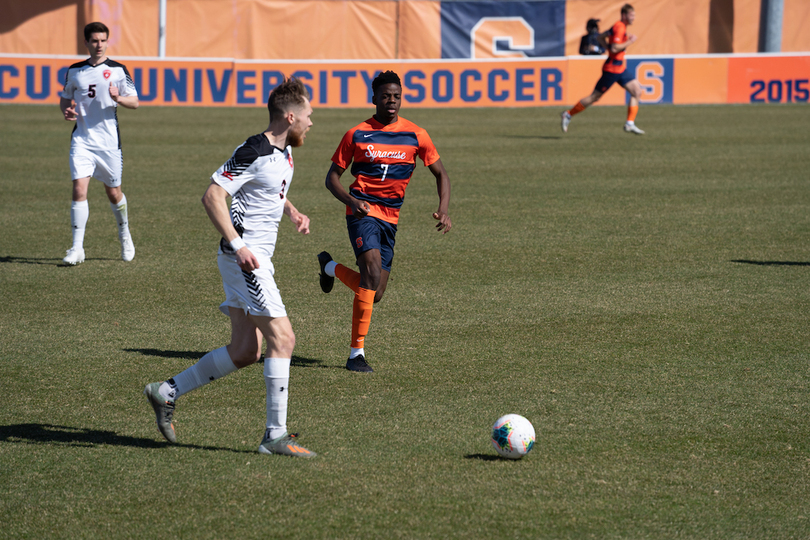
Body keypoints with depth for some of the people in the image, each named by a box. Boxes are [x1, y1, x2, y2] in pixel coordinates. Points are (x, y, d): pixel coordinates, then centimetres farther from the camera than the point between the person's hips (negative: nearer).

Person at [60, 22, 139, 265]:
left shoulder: (118, 70, 0)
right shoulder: (74, 71, 7)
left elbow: (134, 102, 0)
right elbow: (64, 98, 19)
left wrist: (118, 98, -21)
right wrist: (66, 111, -3)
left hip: (109, 141, -1)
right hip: (82, 140, 1)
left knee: (114, 193, 10)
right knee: (79, 189, -13)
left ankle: (125, 236, 37)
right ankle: (77, 248, -11)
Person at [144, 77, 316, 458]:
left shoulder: (284, 151, 13)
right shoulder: (253, 152, -17)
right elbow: (212, 196, -21)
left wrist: (292, 211, 14)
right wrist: (238, 245, -26)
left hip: (256, 257, 10)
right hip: (245, 257, -10)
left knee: (244, 352, 9)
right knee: (282, 339, -11)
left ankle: (167, 393, 19)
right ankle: (275, 435, -8)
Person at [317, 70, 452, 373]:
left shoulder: (415, 136, 4)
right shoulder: (357, 135, 0)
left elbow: (440, 174, 11)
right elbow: (332, 177, 5)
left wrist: (443, 210, -6)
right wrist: (350, 201, -15)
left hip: (390, 217, 4)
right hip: (363, 211, -4)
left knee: (374, 294, 5)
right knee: (373, 271, -26)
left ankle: (330, 267, 36)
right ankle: (357, 353, -21)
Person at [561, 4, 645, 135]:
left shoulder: (618, 27, 12)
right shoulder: (620, 28, -18)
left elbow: (602, 37, 21)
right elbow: (614, 48, -27)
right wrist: (629, 42, -19)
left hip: (621, 69, 10)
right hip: (612, 69, -10)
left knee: (637, 91, -1)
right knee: (595, 97, -2)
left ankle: (630, 124, -2)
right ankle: (568, 114, 12)